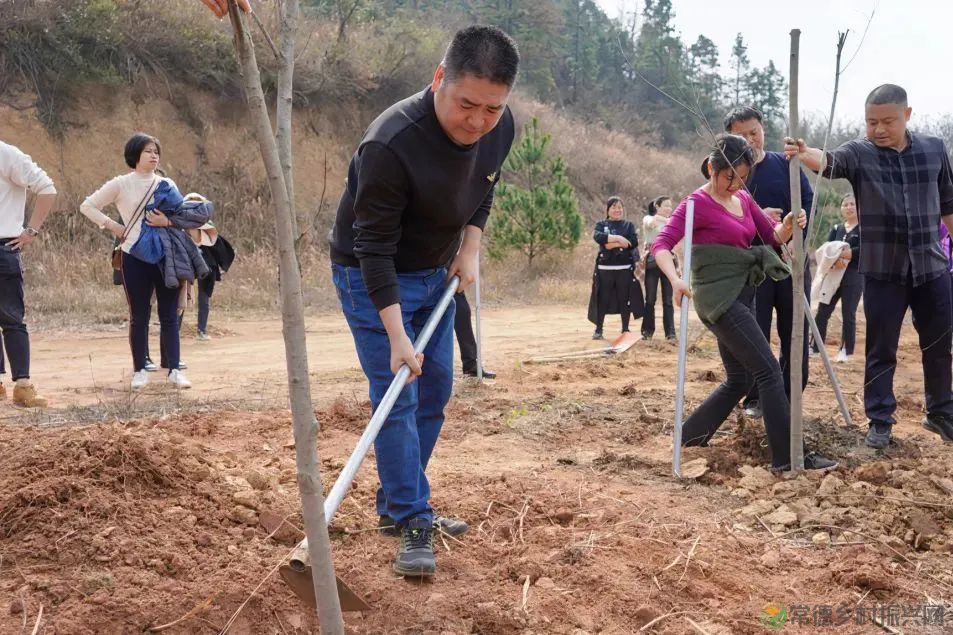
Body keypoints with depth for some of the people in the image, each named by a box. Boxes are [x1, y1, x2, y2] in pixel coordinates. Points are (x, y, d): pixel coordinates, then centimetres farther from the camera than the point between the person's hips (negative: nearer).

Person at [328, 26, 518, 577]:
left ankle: (399, 504, 23)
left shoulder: (501, 126, -14)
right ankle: (413, 525, -2)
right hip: (372, 278, -7)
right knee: (397, 397, -10)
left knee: (435, 390, 10)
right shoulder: (391, 144, -34)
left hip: (437, 273, 7)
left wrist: (470, 250, -5)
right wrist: (396, 336, -31)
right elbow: (374, 248, -29)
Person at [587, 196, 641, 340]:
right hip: (605, 268, -1)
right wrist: (618, 238, -18)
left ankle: (625, 330, 12)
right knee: (602, 299, 0)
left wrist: (612, 244, -13)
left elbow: (634, 242, -7)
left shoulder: (629, 225, 11)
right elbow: (598, 237, -13)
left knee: (625, 299, 3)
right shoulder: (601, 225, 10)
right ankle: (598, 330, 6)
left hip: (625, 268, 1)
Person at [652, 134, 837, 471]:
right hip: (718, 297, -9)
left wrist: (788, 225, -15)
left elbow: (773, 236, 9)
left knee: (739, 379, 14)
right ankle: (788, 456, -9)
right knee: (769, 370, -12)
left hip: (741, 295, 9)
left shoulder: (743, 199, 12)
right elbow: (662, 244, -19)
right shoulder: (698, 203, -11)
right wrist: (675, 280, -38)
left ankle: (689, 439, 24)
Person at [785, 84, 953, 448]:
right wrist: (806, 155, -52)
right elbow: (830, 162, -30)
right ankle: (880, 421, 15)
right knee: (881, 350, 4)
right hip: (882, 271, -2)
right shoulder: (859, 154, -7)